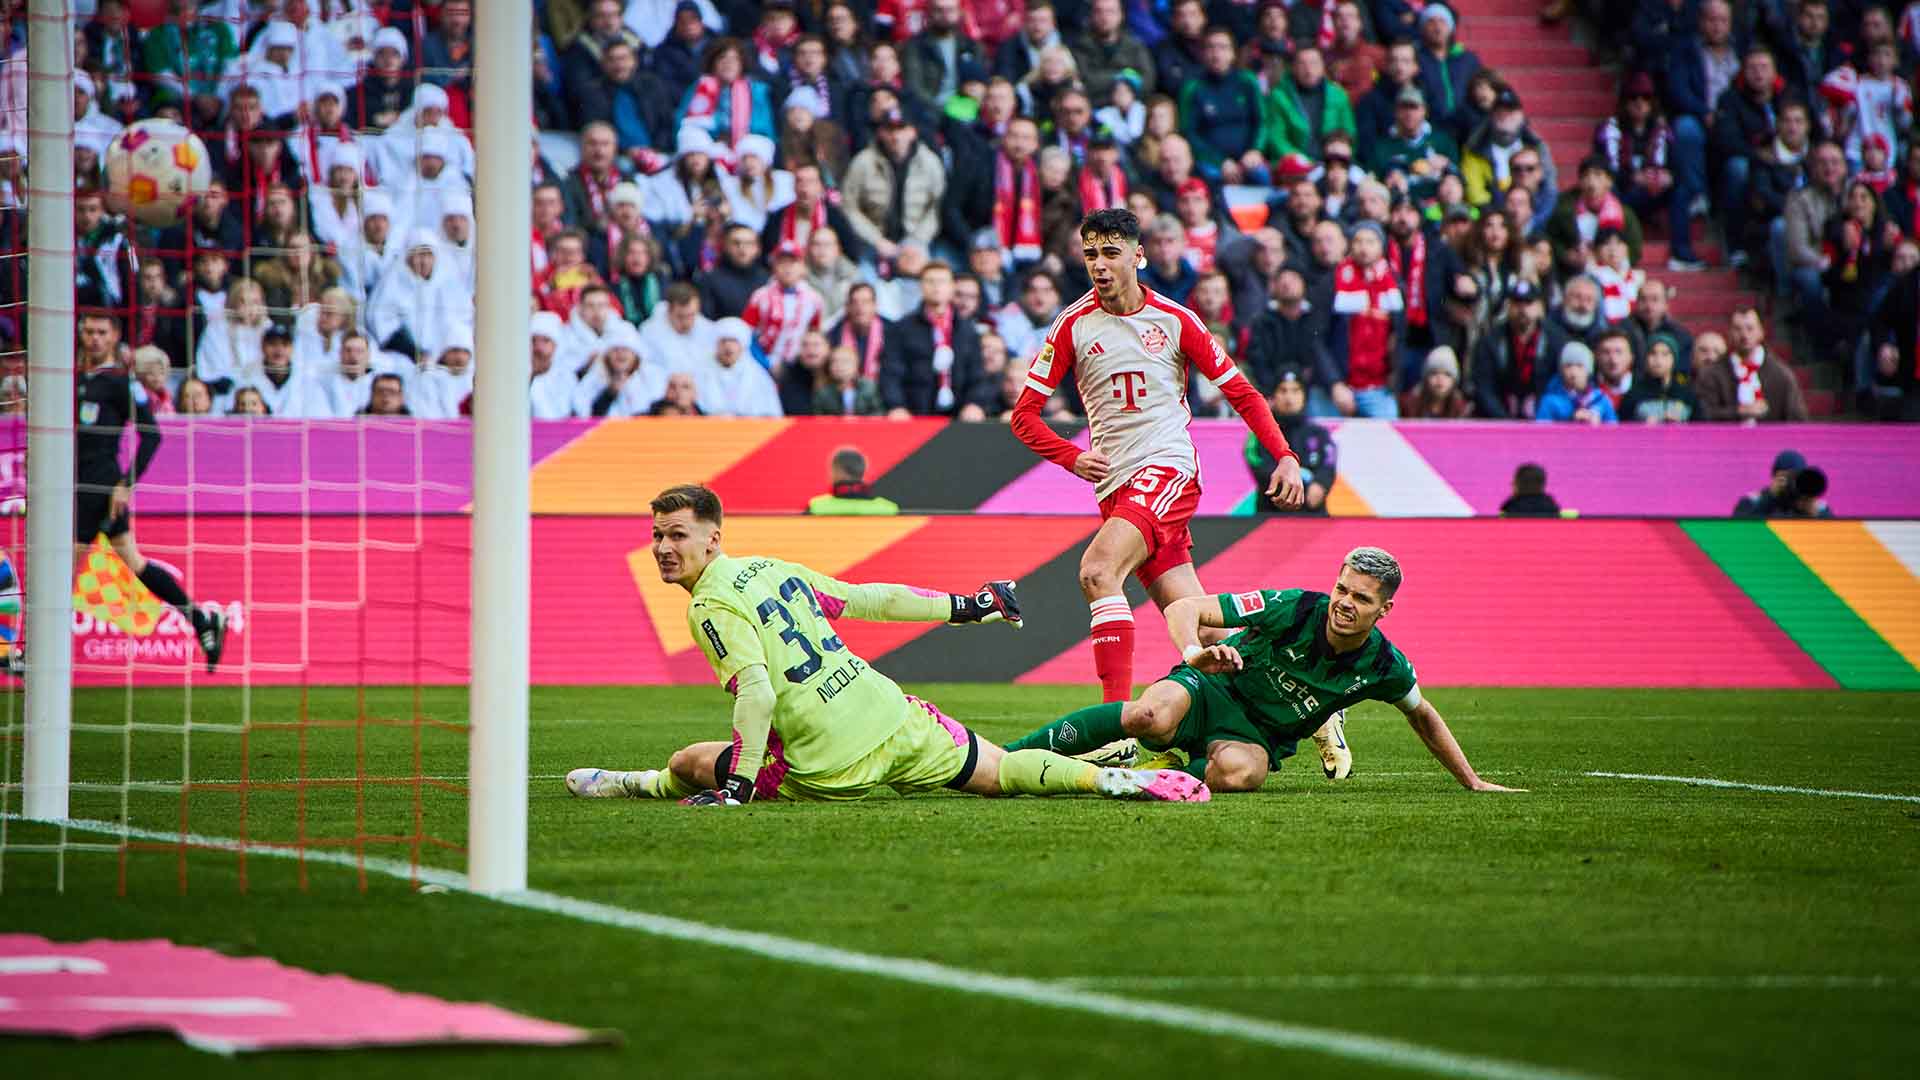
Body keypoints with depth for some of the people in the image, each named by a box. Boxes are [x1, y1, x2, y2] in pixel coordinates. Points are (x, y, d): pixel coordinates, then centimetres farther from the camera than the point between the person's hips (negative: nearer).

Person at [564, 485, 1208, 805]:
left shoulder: (711, 608, -11)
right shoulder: (773, 569, 12)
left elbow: (757, 693, -24)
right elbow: (871, 599, 19)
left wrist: (734, 787, -24)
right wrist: (964, 606, 30)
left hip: (832, 762, -7)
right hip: (894, 717, 7)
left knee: (685, 767, 5)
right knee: (1003, 772, 14)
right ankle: (1115, 777, -2)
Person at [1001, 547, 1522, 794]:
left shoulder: (1385, 667, -9)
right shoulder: (1295, 609, -19)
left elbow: (1423, 716, 15)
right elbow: (1182, 609, -19)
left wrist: (1472, 781, 16)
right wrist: (1194, 651, -41)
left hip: (1258, 735, 2)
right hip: (1214, 689, -2)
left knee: (1240, 771, -40)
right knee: (1154, 715, -40)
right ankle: (1002, 756, -29)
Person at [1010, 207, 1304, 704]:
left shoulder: (1174, 320, 1)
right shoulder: (1073, 326, 5)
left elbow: (1242, 393, 9)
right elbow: (1024, 414, 7)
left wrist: (1285, 457, -1)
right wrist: (1073, 458, -8)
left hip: (1169, 470, -4)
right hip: (1114, 486, 4)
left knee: (1097, 571, -28)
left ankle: (1118, 715, -30)